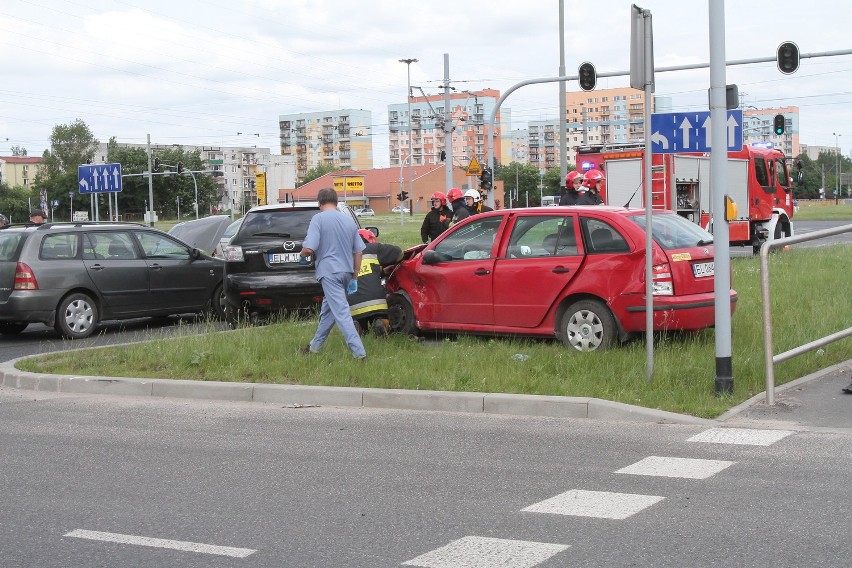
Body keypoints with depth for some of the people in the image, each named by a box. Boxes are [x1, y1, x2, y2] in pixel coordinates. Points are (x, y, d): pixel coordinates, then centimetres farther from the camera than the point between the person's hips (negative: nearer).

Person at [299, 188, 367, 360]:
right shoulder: (349, 220, 11)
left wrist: (302, 255, 6)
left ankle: (359, 353, -16)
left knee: (341, 312, -9)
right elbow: (358, 252, 12)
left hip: (329, 271, -7)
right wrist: (354, 278, 18)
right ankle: (315, 346, 32)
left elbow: (309, 248, -17)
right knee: (327, 309, 20)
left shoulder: (319, 218, -8)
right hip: (346, 271, 7)